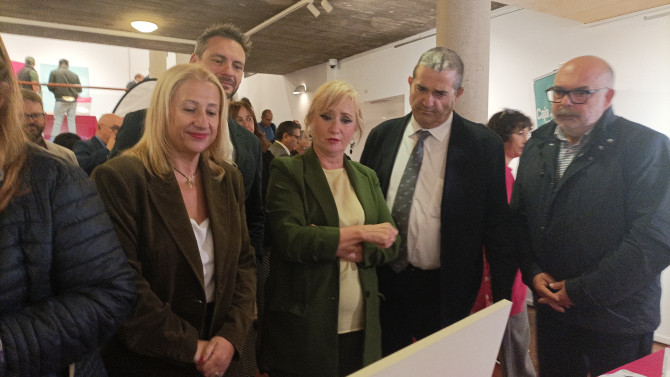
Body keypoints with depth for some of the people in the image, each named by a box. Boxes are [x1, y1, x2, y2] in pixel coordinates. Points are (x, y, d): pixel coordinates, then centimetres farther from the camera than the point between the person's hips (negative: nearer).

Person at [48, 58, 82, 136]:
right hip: (73, 101, 2)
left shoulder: (54, 73, 0)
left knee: (57, 121, 3)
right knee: (72, 121, 8)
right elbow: (79, 89, 5)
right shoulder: (75, 75, 5)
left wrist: (56, 91, 16)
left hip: (61, 101, -2)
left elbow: (50, 87, -4)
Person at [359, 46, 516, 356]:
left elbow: (497, 226, -5)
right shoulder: (381, 136, 2)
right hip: (384, 283, 3)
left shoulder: (483, 144, -8)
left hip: (445, 289, -3)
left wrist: (502, 300, -5)